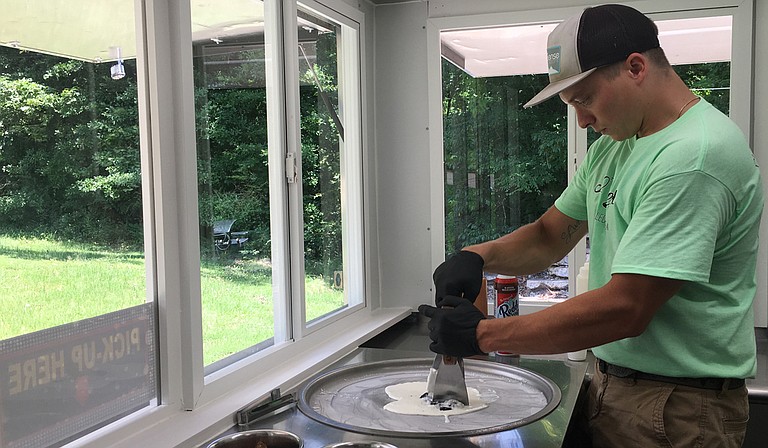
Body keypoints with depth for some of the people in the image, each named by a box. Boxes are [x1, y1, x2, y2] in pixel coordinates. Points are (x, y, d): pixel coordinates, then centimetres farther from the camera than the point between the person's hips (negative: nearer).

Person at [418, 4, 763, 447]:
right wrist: (478, 255, -8)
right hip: (611, 387, 8)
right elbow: (549, 237, 13)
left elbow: (625, 309, -28)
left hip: (677, 408, -7)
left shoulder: (695, 154, -24)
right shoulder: (611, 146, 6)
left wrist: (482, 334, -21)